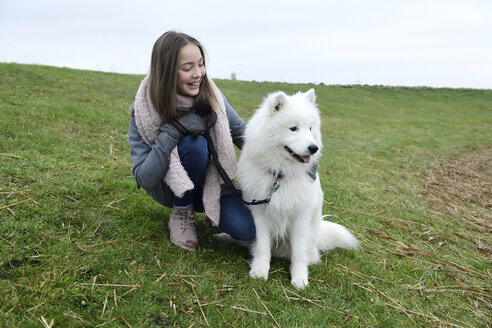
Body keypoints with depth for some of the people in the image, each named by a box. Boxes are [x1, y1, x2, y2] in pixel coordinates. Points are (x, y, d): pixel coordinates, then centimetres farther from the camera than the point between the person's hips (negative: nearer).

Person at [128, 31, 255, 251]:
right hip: (168, 189, -2)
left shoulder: (211, 97, -14)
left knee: (246, 229, -24)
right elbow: (143, 179, -25)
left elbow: (242, 134, -1)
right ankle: (181, 213, -10)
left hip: (211, 182, 2)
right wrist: (172, 131, -36)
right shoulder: (142, 111, -21)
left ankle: (210, 211, 10)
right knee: (194, 143, -34)